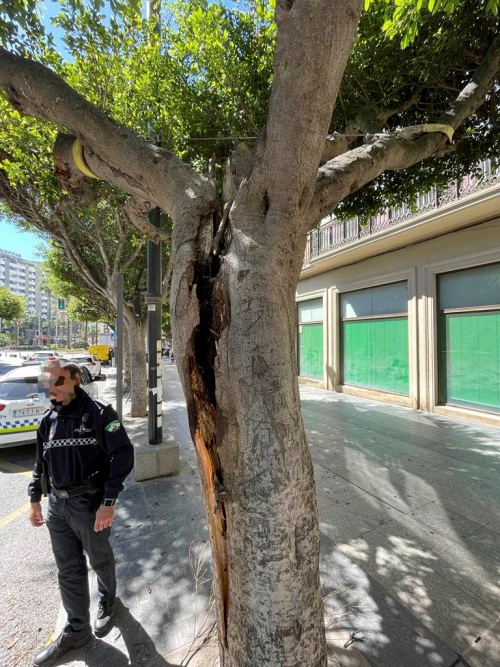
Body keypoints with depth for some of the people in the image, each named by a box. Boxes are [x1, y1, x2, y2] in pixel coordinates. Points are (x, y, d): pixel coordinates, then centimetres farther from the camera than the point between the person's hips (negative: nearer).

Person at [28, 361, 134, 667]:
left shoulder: (98, 412, -18)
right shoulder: (49, 419, 4)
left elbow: (123, 454, -21)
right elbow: (42, 461, 16)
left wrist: (109, 502, -24)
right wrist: (35, 498, 14)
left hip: (89, 502, -5)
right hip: (57, 504, 5)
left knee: (100, 559, 18)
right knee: (68, 570, 17)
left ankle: (107, 599, 48)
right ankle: (76, 629, 38)